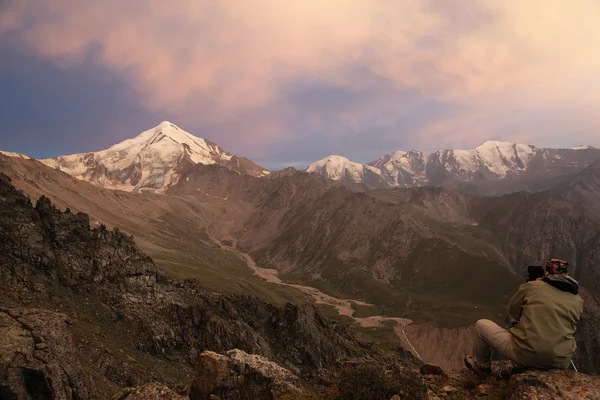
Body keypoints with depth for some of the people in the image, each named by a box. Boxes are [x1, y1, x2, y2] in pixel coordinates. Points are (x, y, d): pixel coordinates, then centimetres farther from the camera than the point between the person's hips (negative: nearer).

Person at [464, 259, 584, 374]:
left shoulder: (532, 286, -3)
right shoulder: (578, 301, 6)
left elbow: (513, 312, 9)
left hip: (526, 355, -5)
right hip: (561, 363, 5)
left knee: (482, 324, 16)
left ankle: (481, 365, 37)